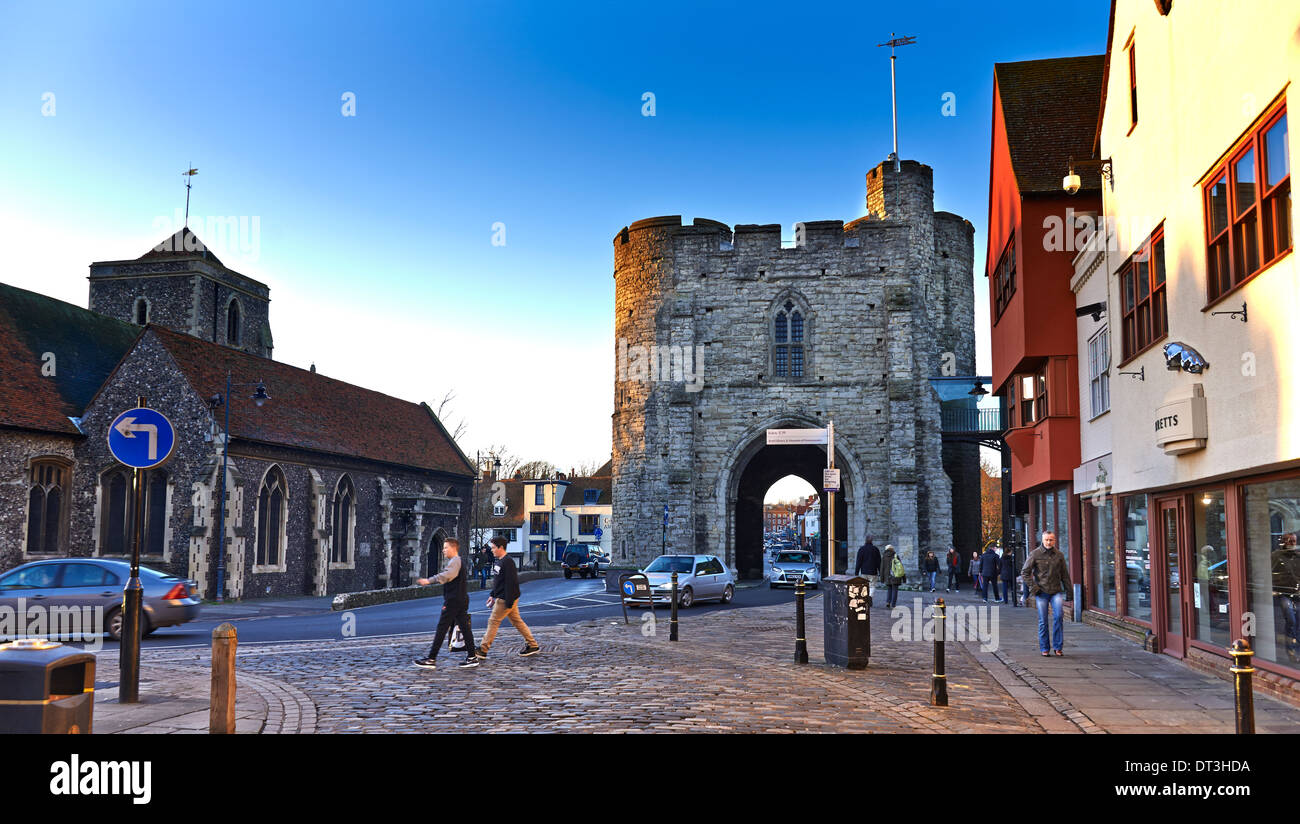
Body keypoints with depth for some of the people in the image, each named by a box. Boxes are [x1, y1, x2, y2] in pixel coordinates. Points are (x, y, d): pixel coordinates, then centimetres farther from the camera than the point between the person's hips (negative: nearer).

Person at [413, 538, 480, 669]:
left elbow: (446, 575, -30)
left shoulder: (455, 561, -12)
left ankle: (431, 659, -5)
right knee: (464, 627, 7)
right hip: (462, 600, 10)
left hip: (453, 600, -10)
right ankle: (472, 657, 5)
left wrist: (429, 580, -36)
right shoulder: (460, 562, 21)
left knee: (442, 628, -7)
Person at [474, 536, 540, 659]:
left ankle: (482, 651, 2)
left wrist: (509, 602, -24)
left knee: (493, 622, -4)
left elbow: (511, 582, -23)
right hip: (501, 597, 10)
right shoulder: (500, 561, 13)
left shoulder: (507, 562, -19)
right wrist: (493, 595, 22)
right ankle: (533, 645, 18)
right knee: (517, 621, 13)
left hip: (505, 599, -10)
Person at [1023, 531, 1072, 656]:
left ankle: (1057, 646, -4)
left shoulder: (1059, 555, 8)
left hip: (1056, 591, 2)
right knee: (1043, 620, 1)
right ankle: (1044, 648, 10)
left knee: (1059, 615, -15)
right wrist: (1033, 587, -6)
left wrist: (1069, 588, 10)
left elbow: (1064, 574, 16)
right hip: (1041, 592, -2)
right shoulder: (1035, 554, -1)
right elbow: (1025, 572, 0)